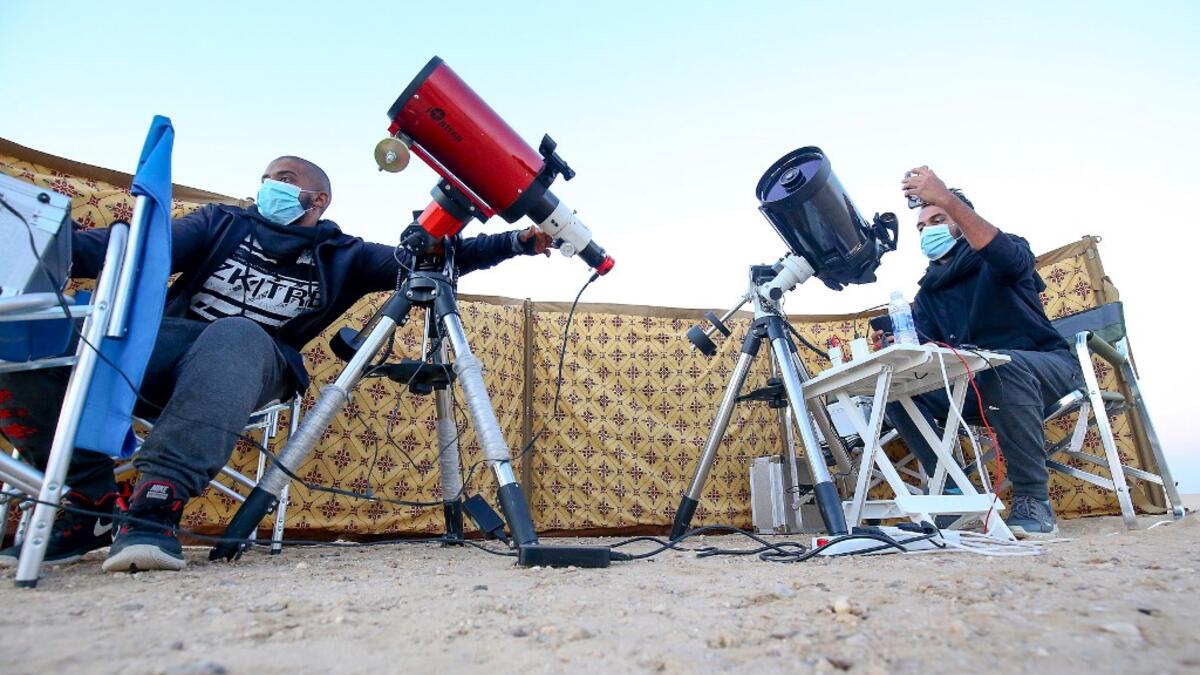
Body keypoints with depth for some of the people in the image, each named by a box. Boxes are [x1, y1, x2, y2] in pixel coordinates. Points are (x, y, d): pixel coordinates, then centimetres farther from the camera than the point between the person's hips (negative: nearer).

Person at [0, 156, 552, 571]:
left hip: (247, 361, -2)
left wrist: (515, 242, 3)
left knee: (236, 334, -36)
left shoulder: (342, 257, 16)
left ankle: (156, 505, -42)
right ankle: (93, 508, -11)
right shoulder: (223, 222, 21)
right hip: (161, 344, 3)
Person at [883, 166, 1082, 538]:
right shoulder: (927, 294, 14)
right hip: (977, 385, 5)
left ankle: (1033, 500, -31)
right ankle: (952, 492, -16)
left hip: (1046, 365, -4)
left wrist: (947, 200, -38)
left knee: (1002, 365, -40)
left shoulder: (994, 265, 0)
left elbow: (1009, 257, -27)